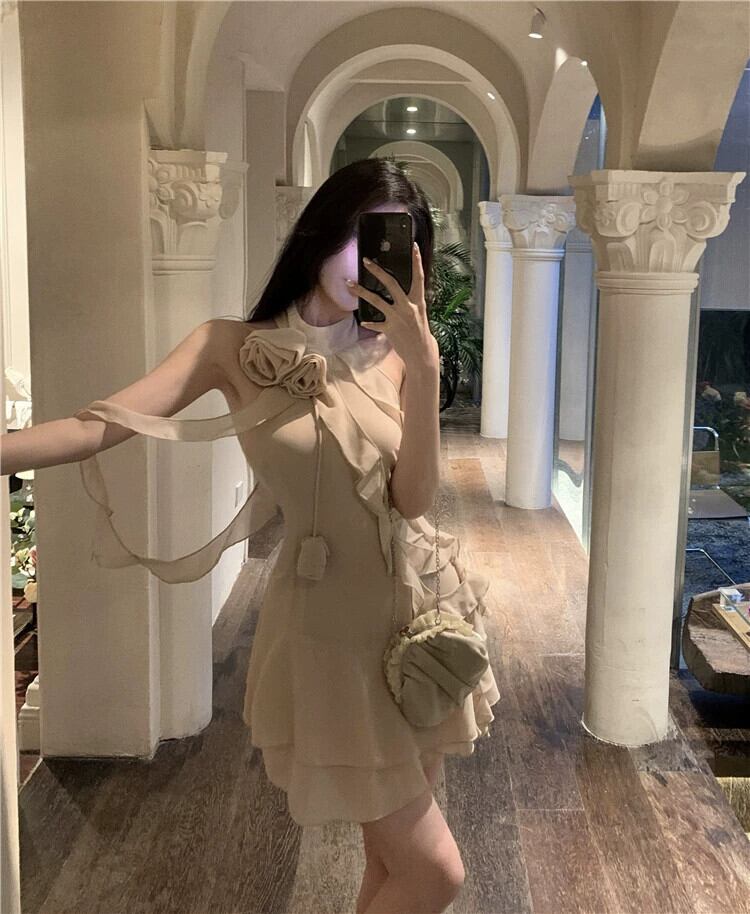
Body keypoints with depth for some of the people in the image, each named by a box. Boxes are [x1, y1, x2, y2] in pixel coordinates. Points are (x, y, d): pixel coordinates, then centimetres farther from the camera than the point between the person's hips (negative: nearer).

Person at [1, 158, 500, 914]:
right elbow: (98, 428, -15)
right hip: (330, 629, -4)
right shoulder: (235, 349, -5)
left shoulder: (394, 354, 1)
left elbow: (412, 498, -11)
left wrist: (424, 364, -20)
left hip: (419, 615, 4)